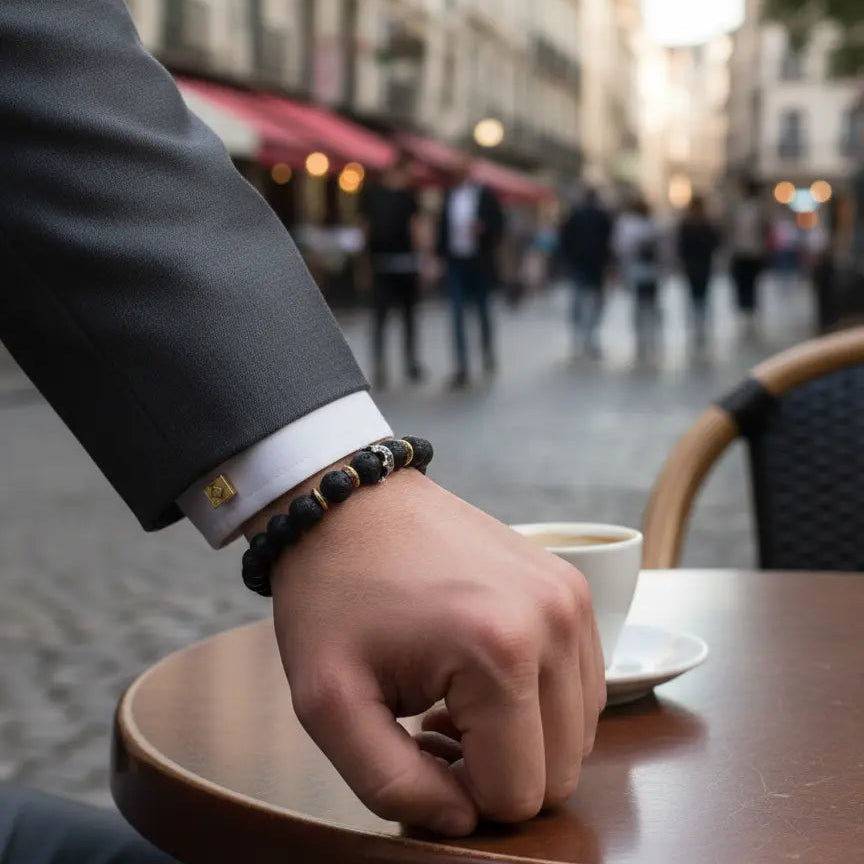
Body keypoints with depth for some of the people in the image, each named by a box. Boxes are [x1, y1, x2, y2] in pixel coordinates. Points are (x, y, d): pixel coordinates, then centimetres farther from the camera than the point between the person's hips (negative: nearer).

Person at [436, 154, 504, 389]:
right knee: (457, 315, -3)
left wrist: (483, 229, -21)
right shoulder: (449, 195, 6)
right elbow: (442, 226, 8)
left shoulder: (485, 195, -2)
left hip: (478, 262, -2)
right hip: (455, 262, 2)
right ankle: (461, 369, -3)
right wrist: (442, 254, 3)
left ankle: (488, 353, 35)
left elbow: (498, 224, -1)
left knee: (482, 310, 12)